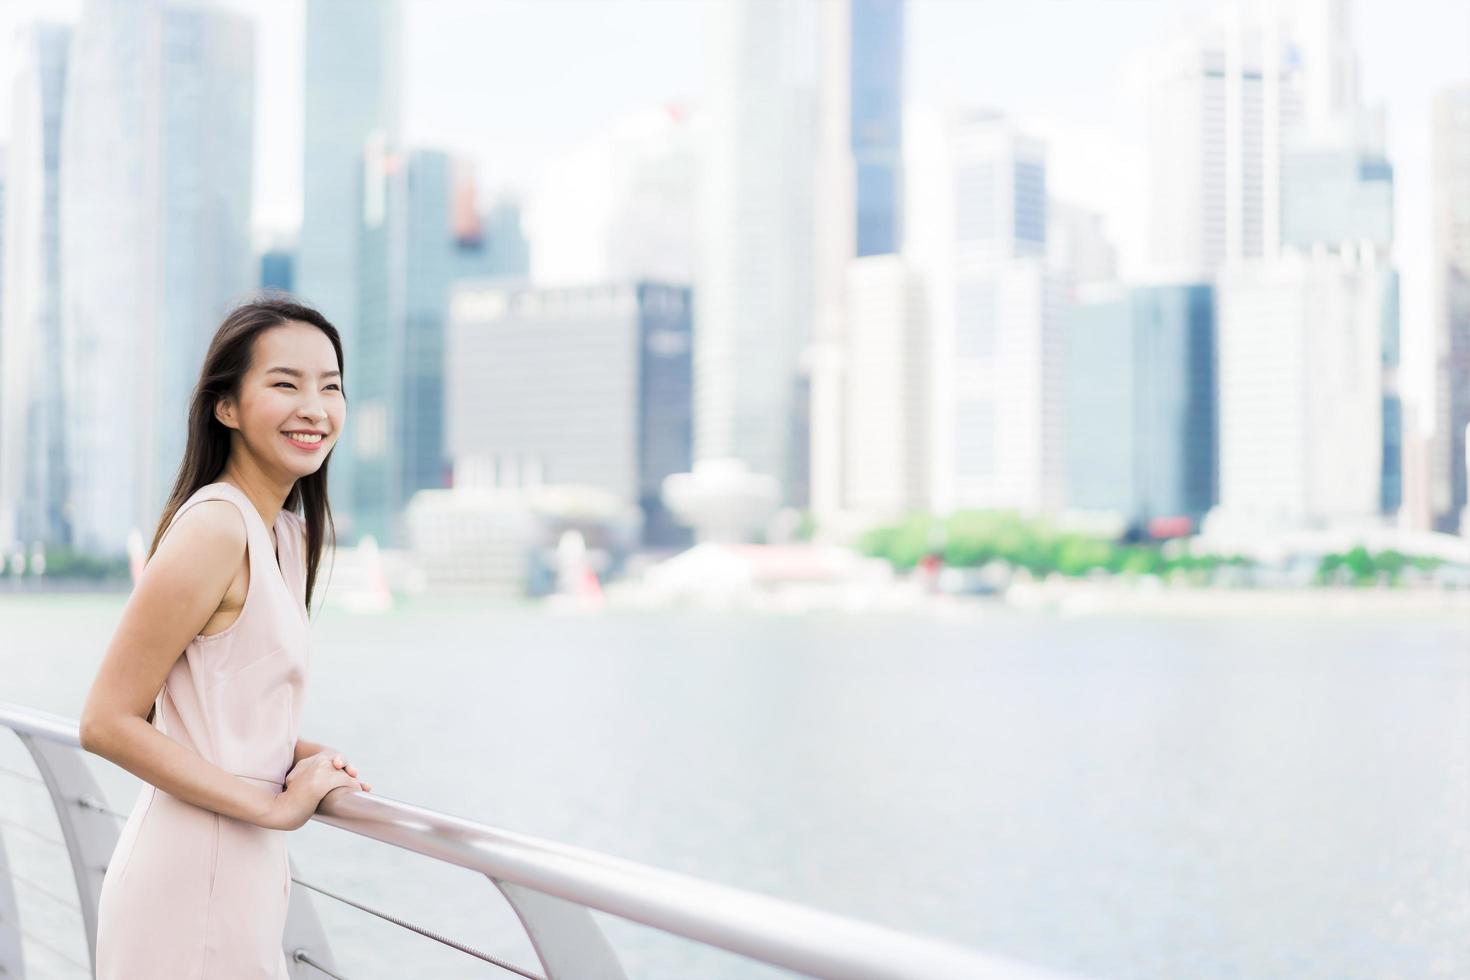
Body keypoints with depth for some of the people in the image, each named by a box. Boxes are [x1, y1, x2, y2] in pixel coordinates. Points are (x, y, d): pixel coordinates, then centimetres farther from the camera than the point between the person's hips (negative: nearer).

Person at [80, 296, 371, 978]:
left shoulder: (290, 532, 10)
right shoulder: (214, 530, -18)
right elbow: (107, 723, -19)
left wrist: (304, 756, 0)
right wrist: (274, 804, -17)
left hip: (245, 868, 9)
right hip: (192, 876, -9)